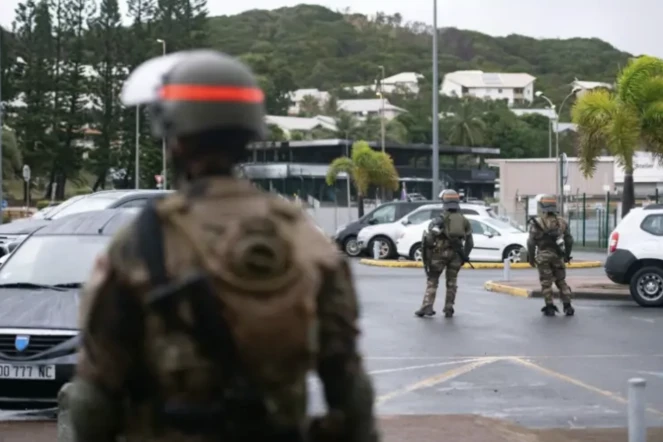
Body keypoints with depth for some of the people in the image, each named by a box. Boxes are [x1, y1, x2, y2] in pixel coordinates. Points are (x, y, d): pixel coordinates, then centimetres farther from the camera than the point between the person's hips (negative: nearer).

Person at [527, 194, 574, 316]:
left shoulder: (536, 223, -8)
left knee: (546, 283, 5)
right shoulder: (562, 222, 6)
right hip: (558, 256, 4)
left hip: (543, 256, -4)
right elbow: (569, 240, 11)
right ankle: (567, 306, 8)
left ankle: (550, 307, 3)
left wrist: (531, 257, 2)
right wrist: (567, 255, 23)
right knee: (561, 281, 14)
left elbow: (531, 242, -9)